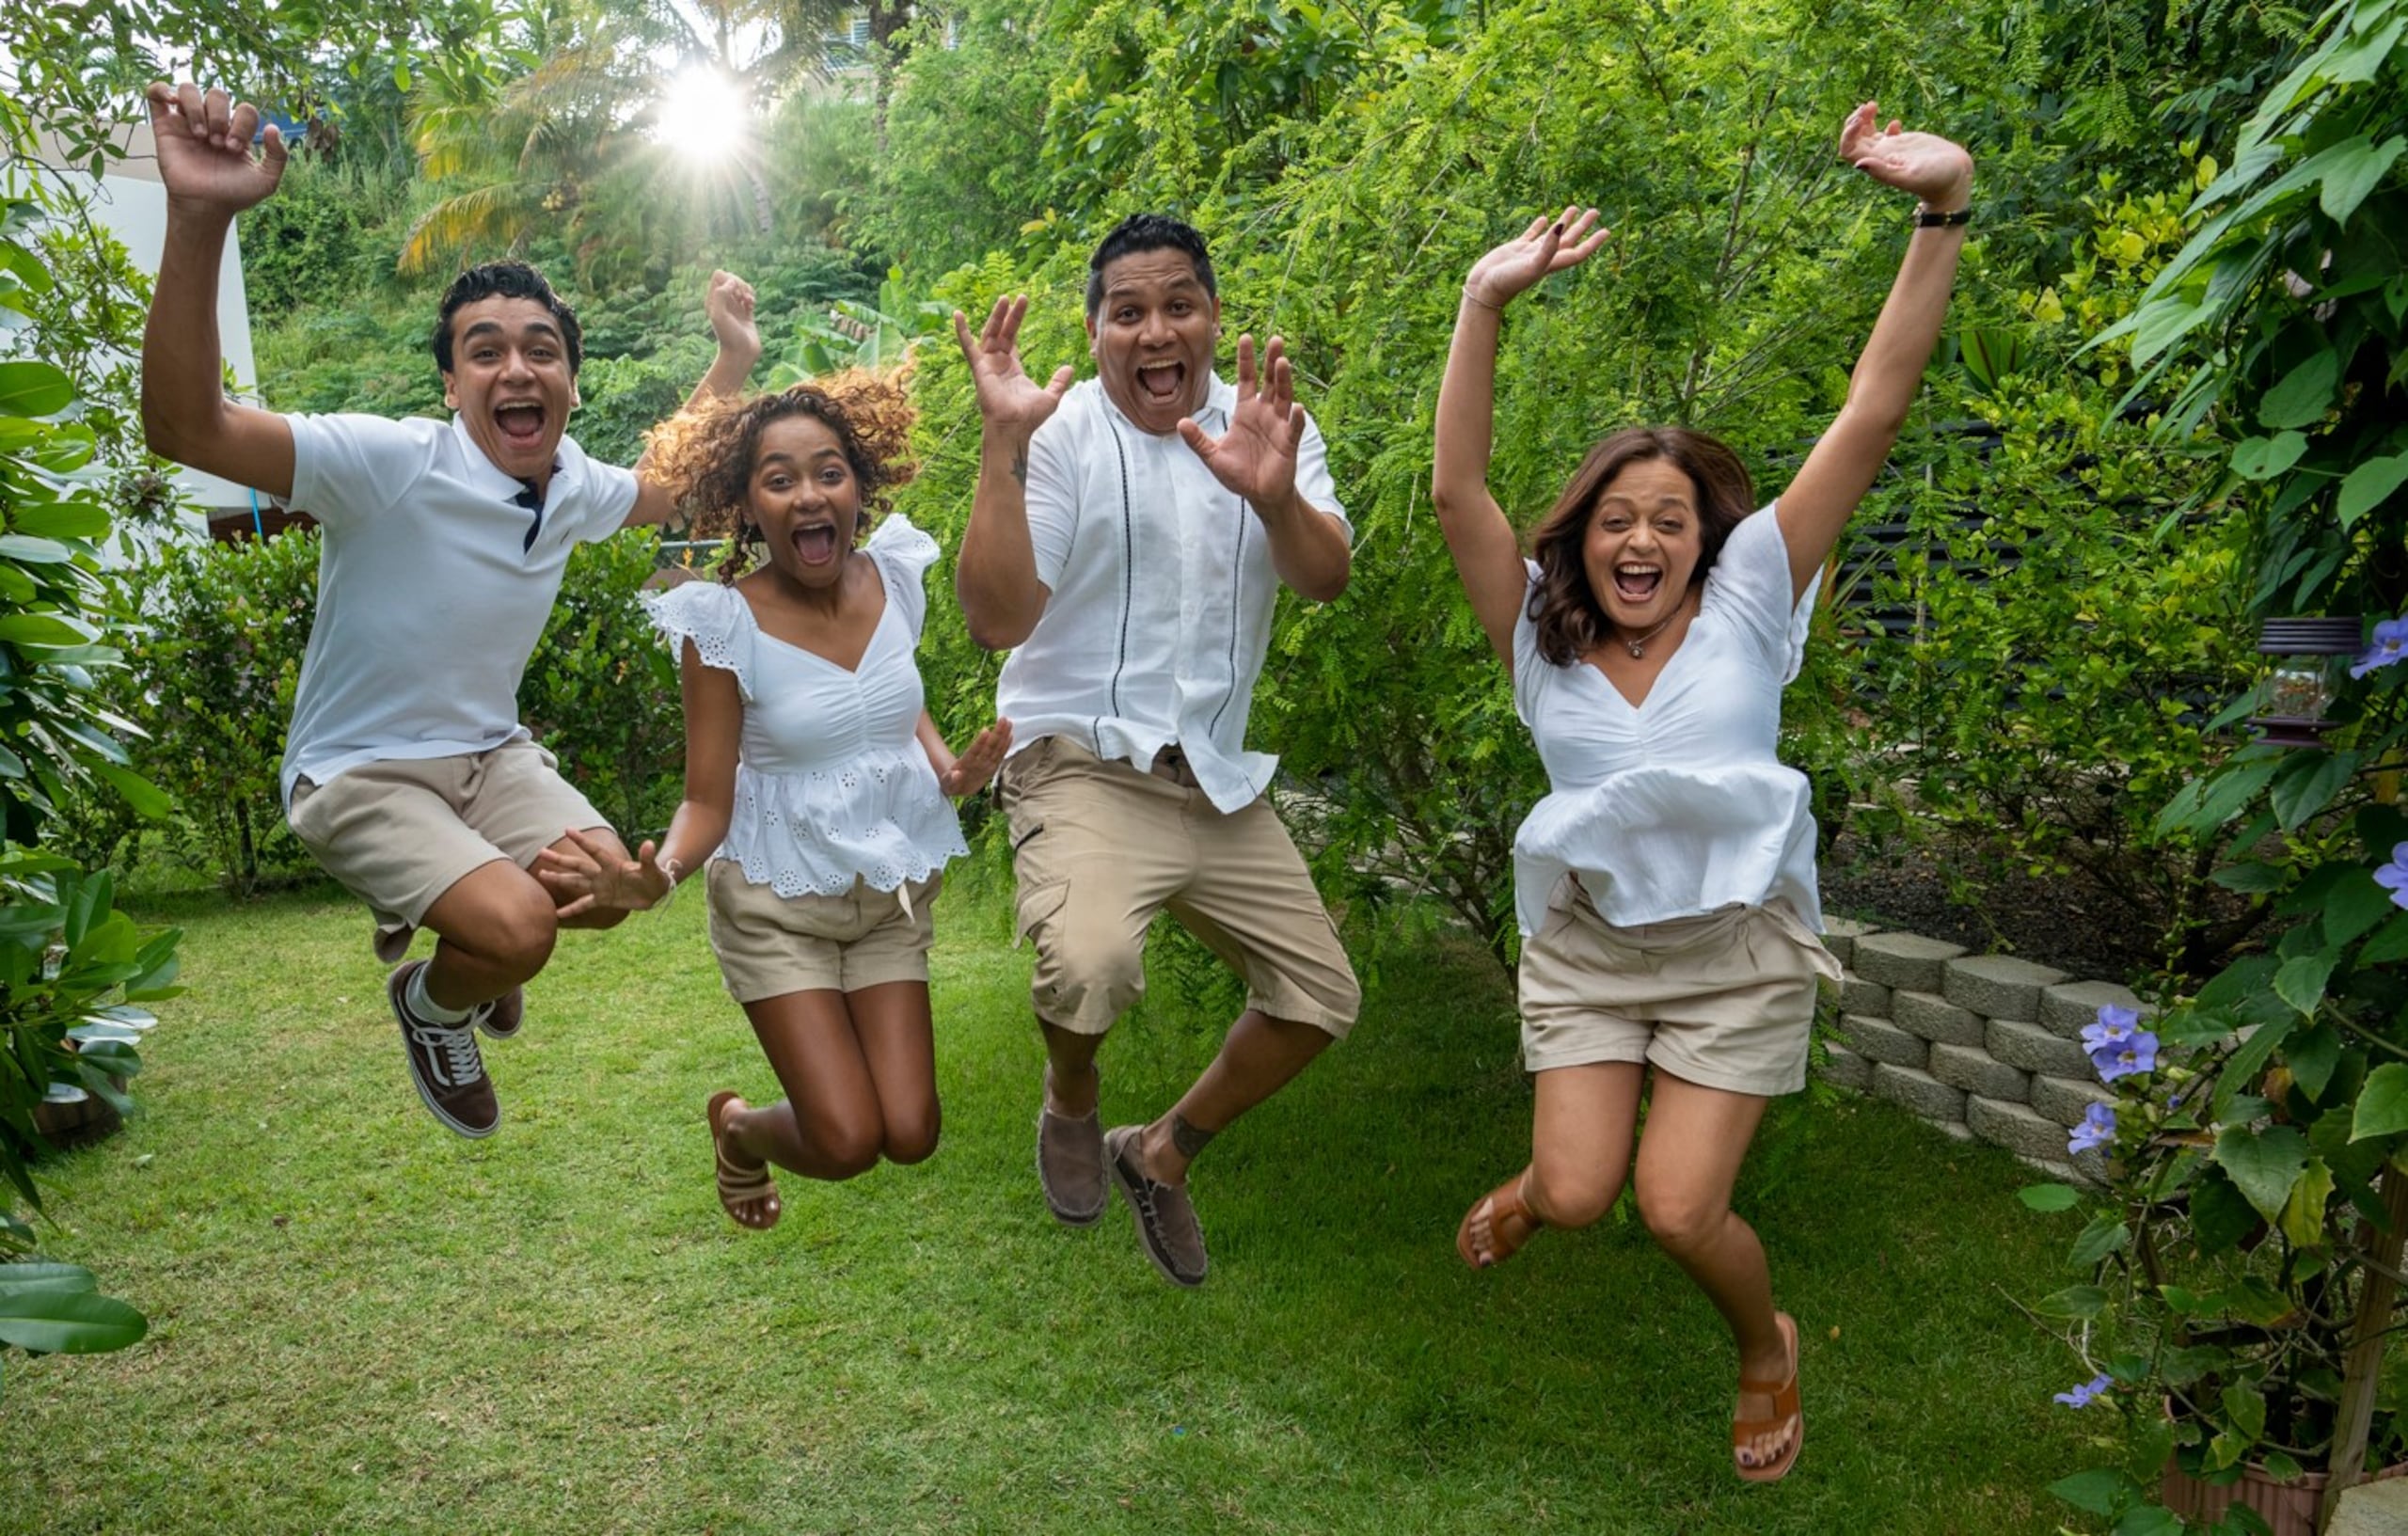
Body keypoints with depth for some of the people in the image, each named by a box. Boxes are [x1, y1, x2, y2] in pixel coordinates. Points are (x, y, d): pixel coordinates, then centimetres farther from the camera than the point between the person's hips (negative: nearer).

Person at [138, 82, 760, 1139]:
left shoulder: (572, 486, -5)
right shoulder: (393, 465, -25)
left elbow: (668, 489, 19)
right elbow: (186, 429, -39)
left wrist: (734, 359, 11)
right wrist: (198, 220, -52)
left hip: (489, 753, 6)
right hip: (359, 772, -6)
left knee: (606, 893, -5)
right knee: (518, 928, -25)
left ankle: (438, 904, 28)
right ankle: (431, 1005, 14)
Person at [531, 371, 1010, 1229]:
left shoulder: (894, 576, -6)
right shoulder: (725, 625, -17)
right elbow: (707, 802, -14)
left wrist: (951, 770, -4)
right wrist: (654, 879, -35)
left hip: (894, 887, 4)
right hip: (779, 899, -4)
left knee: (910, 1138, -3)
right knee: (848, 1144, -10)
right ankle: (737, 1124, 25)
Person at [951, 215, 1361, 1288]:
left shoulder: (1265, 424, 3)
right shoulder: (1060, 435, -8)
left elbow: (1325, 580, -14)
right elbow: (997, 619, -19)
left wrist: (1275, 496, -35)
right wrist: (1001, 449, -29)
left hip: (1219, 778, 5)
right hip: (1084, 765, -5)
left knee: (1321, 996, 6)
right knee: (1089, 966, -31)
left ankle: (1162, 1154, 29)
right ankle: (1070, 1102, 7)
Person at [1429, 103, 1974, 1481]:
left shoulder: (1749, 605, -6)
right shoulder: (1540, 634, -2)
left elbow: (1874, 415, -14)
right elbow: (1457, 489, -14)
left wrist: (1944, 210, -22)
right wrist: (1487, 303, -25)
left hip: (1738, 948, -2)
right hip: (1585, 942, 2)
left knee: (1681, 1211, -6)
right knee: (1581, 1197, -3)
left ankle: (1769, 1349, 28)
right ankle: (1541, 1181, 37)